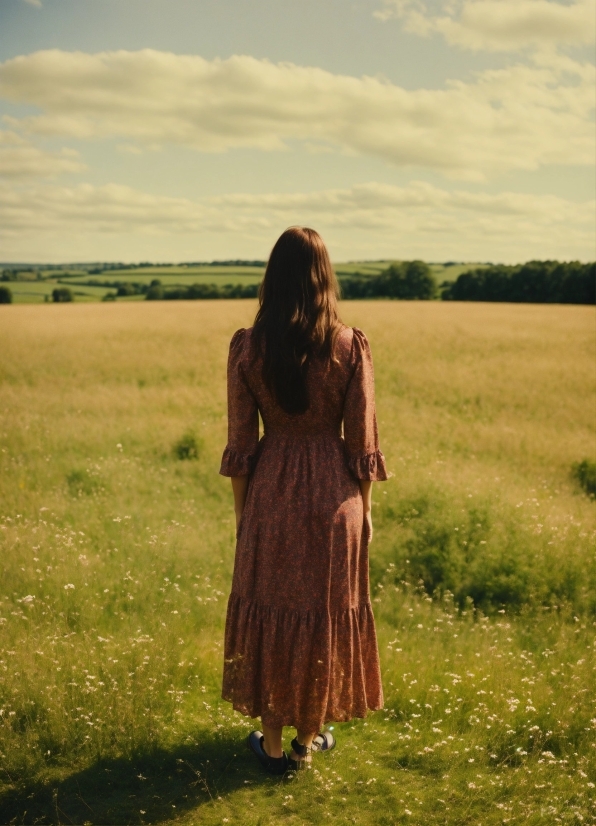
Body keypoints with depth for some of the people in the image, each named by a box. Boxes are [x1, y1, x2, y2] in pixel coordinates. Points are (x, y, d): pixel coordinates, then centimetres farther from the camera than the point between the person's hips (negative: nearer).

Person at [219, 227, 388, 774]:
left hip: (270, 493, 1)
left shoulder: (247, 347, -8)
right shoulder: (351, 346, -10)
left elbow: (240, 442, -4)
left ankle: (273, 743, 26)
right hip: (334, 495, 0)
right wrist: (364, 507, 7)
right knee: (327, 613, 16)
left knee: (267, 611, 15)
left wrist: (241, 510, 9)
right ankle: (309, 737, 30)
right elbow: (362, 439, -6)